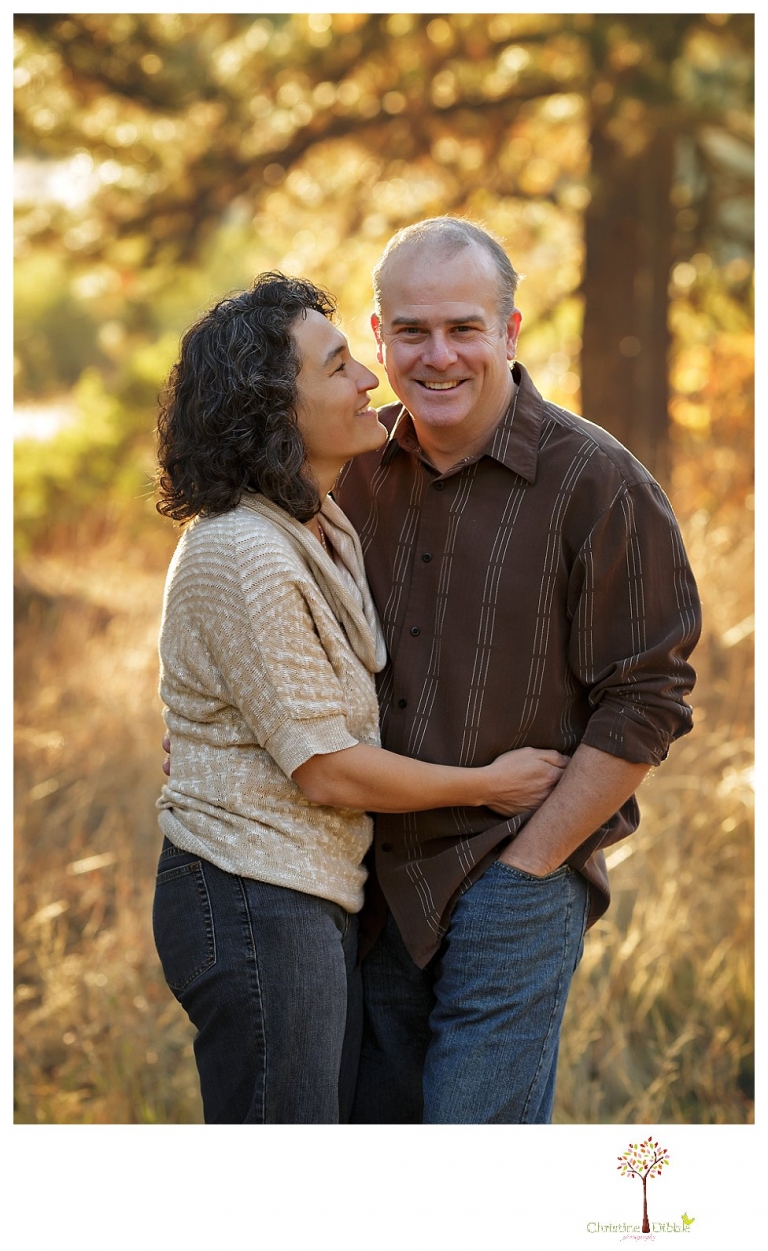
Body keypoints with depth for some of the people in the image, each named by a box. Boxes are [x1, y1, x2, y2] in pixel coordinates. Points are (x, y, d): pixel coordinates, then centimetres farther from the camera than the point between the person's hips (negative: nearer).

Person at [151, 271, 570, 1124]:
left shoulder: (324, 531, 11)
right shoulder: (240, 556, -19)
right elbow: (328, 771, -16)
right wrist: (488, 785, -4)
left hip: (317, 895, 9)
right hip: (252, 902, -9)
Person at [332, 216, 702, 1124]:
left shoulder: (599, 487, -12)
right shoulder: (359, 467, 4)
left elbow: (644, 706, -12)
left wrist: (525, 863, -12)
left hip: (514, 877, -5)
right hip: (377, 875, 5)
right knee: (375, 1124, 13)